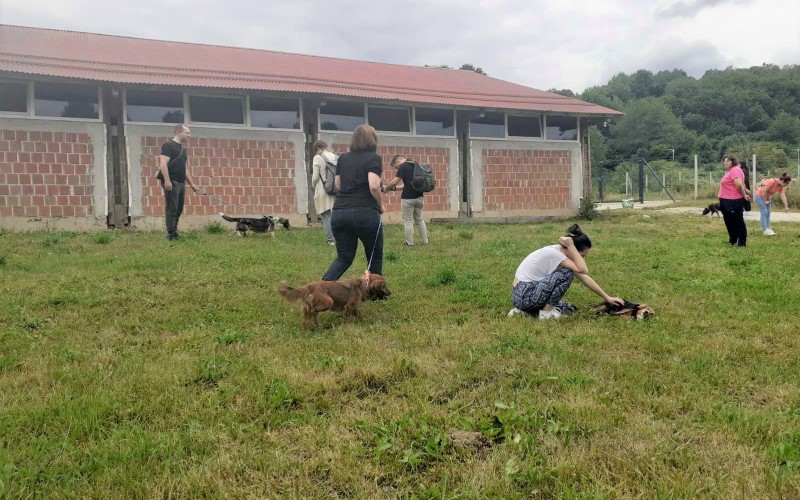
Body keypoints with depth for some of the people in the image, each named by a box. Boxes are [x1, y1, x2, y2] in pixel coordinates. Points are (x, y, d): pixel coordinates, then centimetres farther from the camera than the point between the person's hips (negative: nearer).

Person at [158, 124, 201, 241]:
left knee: (179, 209, 9)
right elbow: (163, 163, -16)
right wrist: (167, 180, -25)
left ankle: (173, 233, 15)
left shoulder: (182, 148, 21)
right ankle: (171, 234, -7)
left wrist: (192, 184, 23)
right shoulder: (169, 145, -6)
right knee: (172, 209, -8)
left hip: (181, 183, 9)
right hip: (171, 182, -9)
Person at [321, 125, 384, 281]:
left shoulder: (343, 158, 15)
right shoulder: (373, 158, -3)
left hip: (339, 212, 5)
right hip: (365, 213, -5)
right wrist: (380, 205, 0)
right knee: (375, 257, 12)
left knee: (344, 257, 13)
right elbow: (373, 186, -16)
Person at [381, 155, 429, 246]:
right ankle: (424, 241, 18)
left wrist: (386, 188, -1)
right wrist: (397, 188, 22)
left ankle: (410, 243, 7)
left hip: (408, 198, -7)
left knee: (408, 221, 4)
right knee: (419, 219, 17)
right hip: (419, 196, 7)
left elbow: (395, 181, -19)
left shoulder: (403, 167, -10)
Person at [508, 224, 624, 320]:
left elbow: (584, 278, 9)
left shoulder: (562, 252, 4)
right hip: (523, 295, -9)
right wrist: (570, 245, -25)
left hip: (532, 291, 9)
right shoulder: (554, 253, -23)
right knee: (567, 273, -18)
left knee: (569, 309, 12)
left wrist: (607, 298, 9)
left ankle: (526, 311, 11)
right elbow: (583, 270, -32)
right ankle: (547, 312, -7)